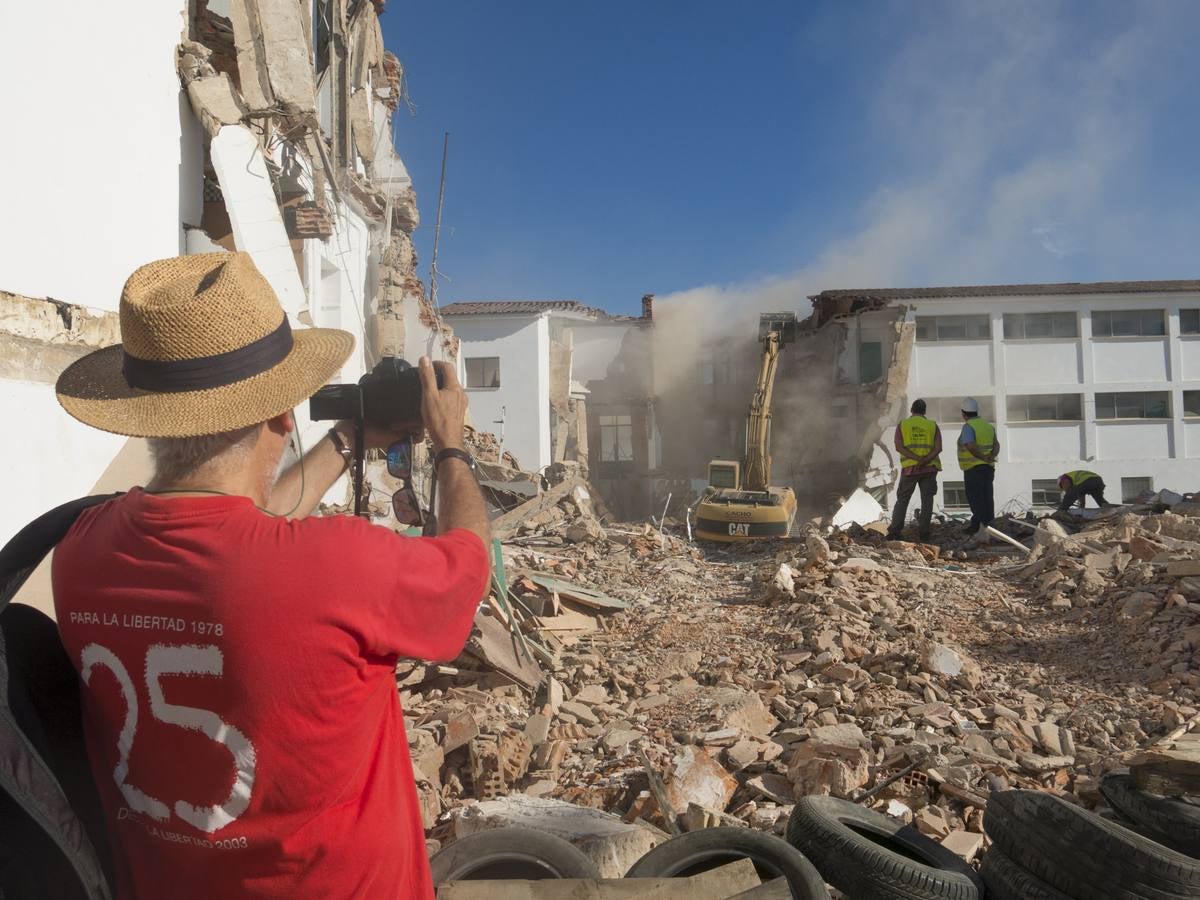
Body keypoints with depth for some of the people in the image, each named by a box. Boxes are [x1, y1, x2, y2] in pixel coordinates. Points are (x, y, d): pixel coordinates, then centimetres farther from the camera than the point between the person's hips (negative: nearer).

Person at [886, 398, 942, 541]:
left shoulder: (902, 425, 3)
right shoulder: (933, 426, 6)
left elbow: (898, 447, -11)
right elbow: (938, 448, -7)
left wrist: (917, 459, -17)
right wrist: (925, 461, -18)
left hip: (909, 468, 0)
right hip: (930, 468, 1)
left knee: (902, 500, 5)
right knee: (927, 500, 8)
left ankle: (894, 531, -2)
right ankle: (923, 532, 4)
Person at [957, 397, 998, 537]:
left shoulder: (968, 426, -11)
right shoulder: (988, 425, 13)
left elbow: (970, 446, -25)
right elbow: (996, 445, 2)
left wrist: (983, 458, -15)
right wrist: (991, 456, -13)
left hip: (973, 468, -7)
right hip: (989, 468, 7)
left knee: (975, 497, -5)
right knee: (987, 496, 10)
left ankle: (976, 524, -6)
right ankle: (988, 524, 14)